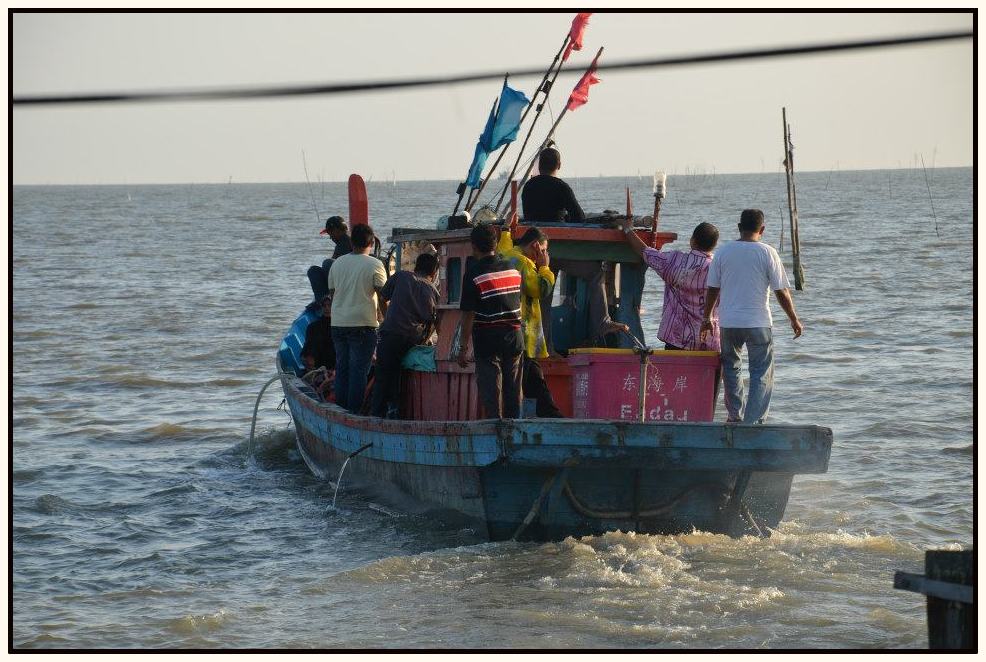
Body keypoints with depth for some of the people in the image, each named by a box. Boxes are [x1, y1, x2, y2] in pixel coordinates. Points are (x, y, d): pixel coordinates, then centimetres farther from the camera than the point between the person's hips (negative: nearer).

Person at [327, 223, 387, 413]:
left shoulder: (337, 263, 8)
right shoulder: (374, 265, -7)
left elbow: (332, 293, 15)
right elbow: (383, 298, -7)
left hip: (338, 324, 5)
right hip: (363, 324, -5)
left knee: (341, 368, 12)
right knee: (359, 369, -3)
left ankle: (340, 407, 14)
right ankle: (354, 411, -5)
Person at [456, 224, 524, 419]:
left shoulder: (473, 274, -11)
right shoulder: (513, 270, 6)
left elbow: (468, 316, -11)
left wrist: (463, 347, -6)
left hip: (488, 341, -5)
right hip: (514, 339, 5)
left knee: (491, 394, -2)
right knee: (513, 393, 10)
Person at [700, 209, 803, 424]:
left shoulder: (723, 252, 1)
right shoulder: (767, 253, -6)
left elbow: (712, 289, 6)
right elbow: (781, 291, -5)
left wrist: (707, 318, 18)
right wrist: (794, 319, 7)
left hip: (728, 323, 3)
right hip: (758, 323, -3)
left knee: (730, 367, 21)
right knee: (762, 374, 4)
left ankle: (735, 416, 22)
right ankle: (753, 420, -3)